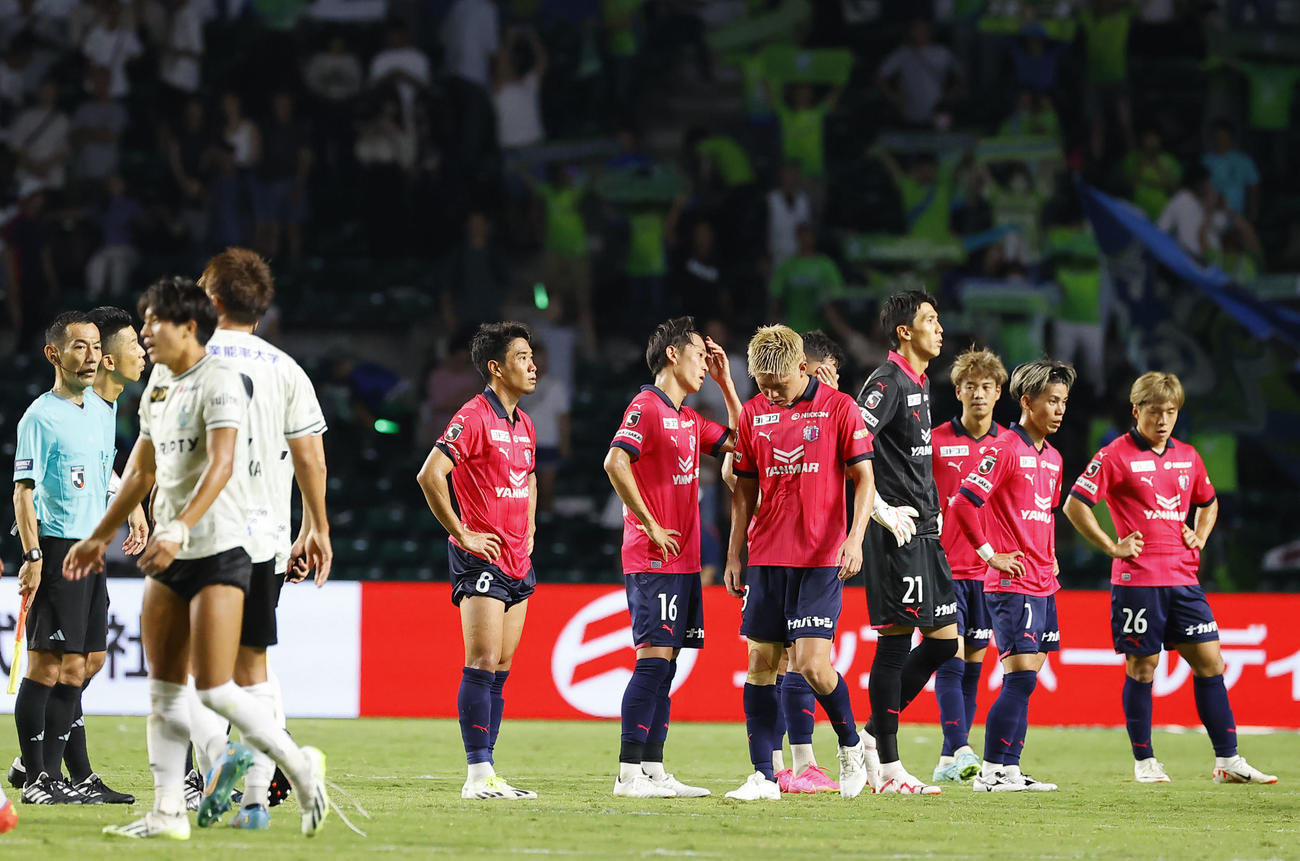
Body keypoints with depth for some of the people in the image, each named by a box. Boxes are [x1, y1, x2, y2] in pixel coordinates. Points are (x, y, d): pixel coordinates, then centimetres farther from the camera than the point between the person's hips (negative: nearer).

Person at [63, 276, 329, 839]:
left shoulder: (219, 381, -11)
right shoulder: (159, 385, 15)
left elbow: (221, 464, -24)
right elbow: (141, 470, 26)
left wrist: (180, 528, -35)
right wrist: (100, 538, 28)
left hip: (219, 549, -8)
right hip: (169, 558, 8)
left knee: (214, 688, -11)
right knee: (164, 689, 4)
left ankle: (299, 766, 7)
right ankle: (168, 813, 6)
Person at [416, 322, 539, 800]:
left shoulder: (523, 425, 16)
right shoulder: (474, 418, -11)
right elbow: (430, 475, -19)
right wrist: (461, 533, -15)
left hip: (518, 562, 8)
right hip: (482, 560, -8)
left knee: (501, 669, 7)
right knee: (483, 664, -12)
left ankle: (485, 773, 9)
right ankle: (479, 776, -14)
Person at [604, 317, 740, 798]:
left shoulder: (689, 420, 17)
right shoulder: (646, 407, -9)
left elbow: (740, 442, 25)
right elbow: (615, 462, -21)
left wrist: (725, 382, 19)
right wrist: (650, 525, -17)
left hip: (683, 560, 9)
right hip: (653, 560, -9)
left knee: (666, 661, 7)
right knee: (654, 658, -13)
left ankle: (653, 770, 8)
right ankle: (629, 773, -14)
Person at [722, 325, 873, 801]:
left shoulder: (839, 408, -3)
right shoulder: (754, 412, 9)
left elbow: (863, 478, -2)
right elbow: (745, 488, 15)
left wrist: (855, 538, -15)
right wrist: (734, 555, 11)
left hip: (821, 558, -4)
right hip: (765, 556, 4)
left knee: (811, 664, -12)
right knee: (761, 663, 1)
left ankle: (851, 745, 13)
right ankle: (763, 776, 5)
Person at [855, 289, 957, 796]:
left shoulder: (920, 383, 18)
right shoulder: (887, 383, -11)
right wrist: (882, 510, -20)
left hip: (923, 530, 10)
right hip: (897, 529, -10)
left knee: (944, 638, 7)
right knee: (895, 641, -8)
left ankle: (875, 735, 15)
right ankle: (887, 767, -5)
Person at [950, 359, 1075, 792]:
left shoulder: (1052, 458, 16)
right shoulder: (1005, 451, -10)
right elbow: (962, 504, -17)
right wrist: (990, 554, -13)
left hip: (1043, 585, 8)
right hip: (1012, 582, -8)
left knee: (1024, 679, 7)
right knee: (1021, 675, -13)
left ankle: (1009, 770, 9)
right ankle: (991, 770, -10)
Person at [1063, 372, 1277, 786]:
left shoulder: (1187, 457, 13)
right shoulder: (1115, 455, -5)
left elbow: (1208, 502, 31)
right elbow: (1075, 505, -7)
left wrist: (1199, 538, 13)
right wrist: (1112, 547, -8)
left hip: (1182, 577, 5)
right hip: (1137, 579, -5)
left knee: (1209, 661, 1)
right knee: (1142, 667, -1)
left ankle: (1228, 760, 4)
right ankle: (1144, 762, 9)